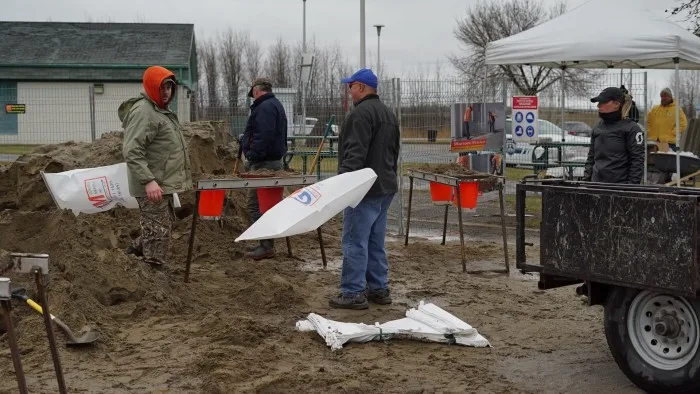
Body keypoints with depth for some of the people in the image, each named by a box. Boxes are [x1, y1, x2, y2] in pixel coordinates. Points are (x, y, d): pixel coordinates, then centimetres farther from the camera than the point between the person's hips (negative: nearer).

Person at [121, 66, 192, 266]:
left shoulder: (160, 110, 17)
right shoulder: (143, 111, -16)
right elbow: (132, 152, -25)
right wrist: (149, 181, -31)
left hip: (163, 184, 10)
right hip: (153, 187, -10)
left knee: (164, 225, 21)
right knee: (158, 231, -6)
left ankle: (135, 252, 33)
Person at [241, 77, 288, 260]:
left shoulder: (265, 107, -13)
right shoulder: (275, 105, 21)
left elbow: (263, 137, -25)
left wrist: (252, 156, -20)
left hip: (264, 163, -11)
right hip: (274, 161, 11)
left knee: (256, 204, -9)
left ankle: (266, 246, -9)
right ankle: (266, 244, 18)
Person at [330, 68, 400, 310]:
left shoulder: (362, 112, -14)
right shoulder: (389, 114, 18)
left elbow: (355, 153, -24)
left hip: (364, 188, -10)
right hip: (385, 187, 10)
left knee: (355, 242, -5)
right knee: (376, 242, 14)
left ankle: (353, 293, -3)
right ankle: (379, 289, 18)